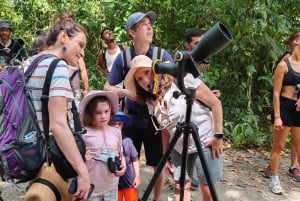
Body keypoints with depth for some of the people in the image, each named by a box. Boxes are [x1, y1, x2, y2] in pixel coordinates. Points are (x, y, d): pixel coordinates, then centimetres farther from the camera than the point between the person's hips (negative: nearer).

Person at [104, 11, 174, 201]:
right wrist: (126, 92, -18)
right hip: (132, 118, 1)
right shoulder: (123, 57, -6)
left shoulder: (162, 55, -8)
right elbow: (108, 87, 0)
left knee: (159, 164, 10)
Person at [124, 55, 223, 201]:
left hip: (206, 142, -5)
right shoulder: (152, 103, 0)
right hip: (179, 148, 5)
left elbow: (215, 103, -15)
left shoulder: (182, 80, -17)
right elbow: (165, 129, 9)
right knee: (181, 186, 6)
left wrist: (218, 135, -16)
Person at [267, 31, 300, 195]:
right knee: (278, 146, 4)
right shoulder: (284, 65, -10)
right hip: (285, 107, -6)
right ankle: (274, 180, 14)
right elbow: (276, 93, -11)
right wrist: (277, 117, -16)